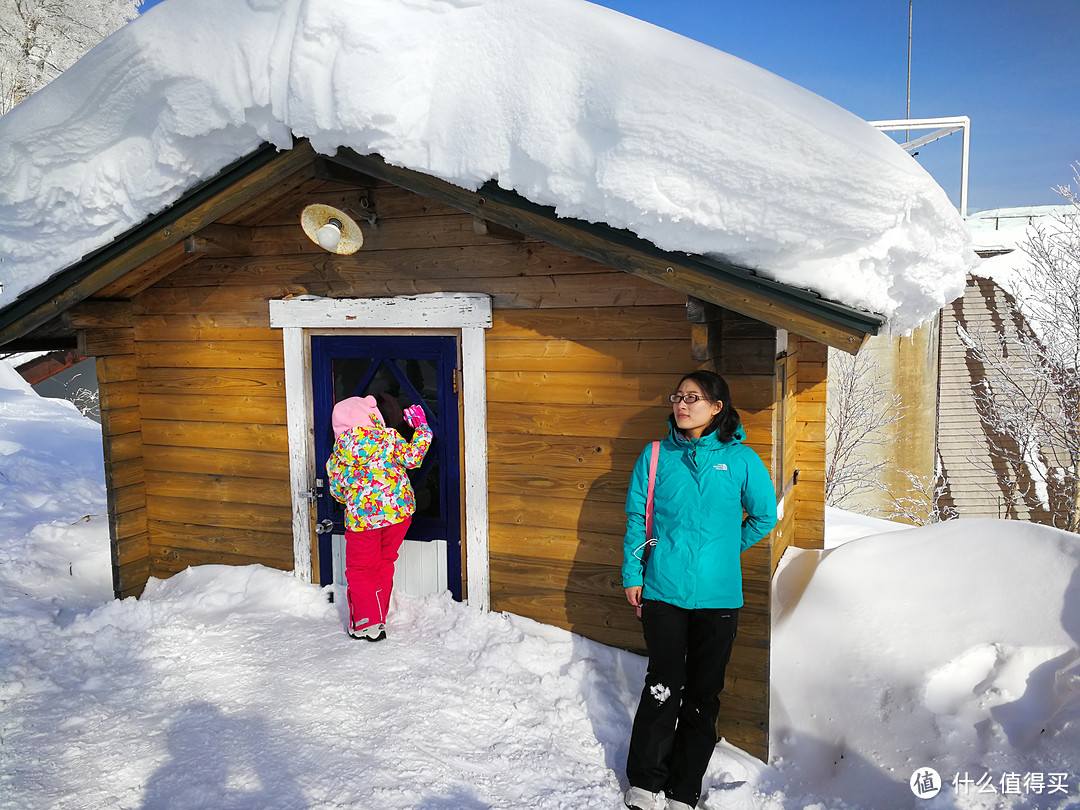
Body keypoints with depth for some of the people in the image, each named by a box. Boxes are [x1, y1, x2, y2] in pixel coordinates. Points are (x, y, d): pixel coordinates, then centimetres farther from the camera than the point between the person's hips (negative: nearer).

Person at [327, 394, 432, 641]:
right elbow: (411, 458, -6)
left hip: (362, 517, -2)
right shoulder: (388, 437, -4)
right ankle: (378, 617, 28)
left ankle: (365, 623, 9)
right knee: (384, 565, 19)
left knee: (360, 570, 13)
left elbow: (338, 491, 7)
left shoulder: (338, 454, 1)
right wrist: (422, 429, 5)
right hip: (398, 510, 2)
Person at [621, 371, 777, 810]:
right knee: (663, 687, 2)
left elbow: (764, 515, 11)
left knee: (703, 695, 9)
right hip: (663, 590, 0)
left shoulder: (740, 459, -1)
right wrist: (632, 575, 2)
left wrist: (728, 547, 11)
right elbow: (636, 518, 4)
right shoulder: (655, 456, 2)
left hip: (718, 596, 1)